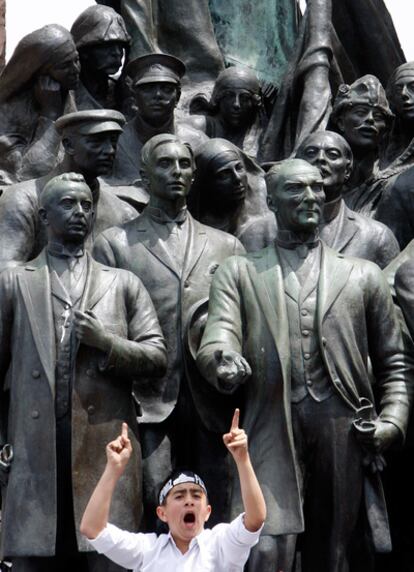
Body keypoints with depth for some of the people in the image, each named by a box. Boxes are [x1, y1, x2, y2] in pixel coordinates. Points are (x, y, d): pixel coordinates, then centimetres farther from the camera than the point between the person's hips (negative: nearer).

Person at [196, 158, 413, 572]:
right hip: (271, 431, -1)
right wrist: (223, 364, -25)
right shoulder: (238, 272, 14)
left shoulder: (363, 276, 17)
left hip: (345, 434, 2)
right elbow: (217, 339, -1)